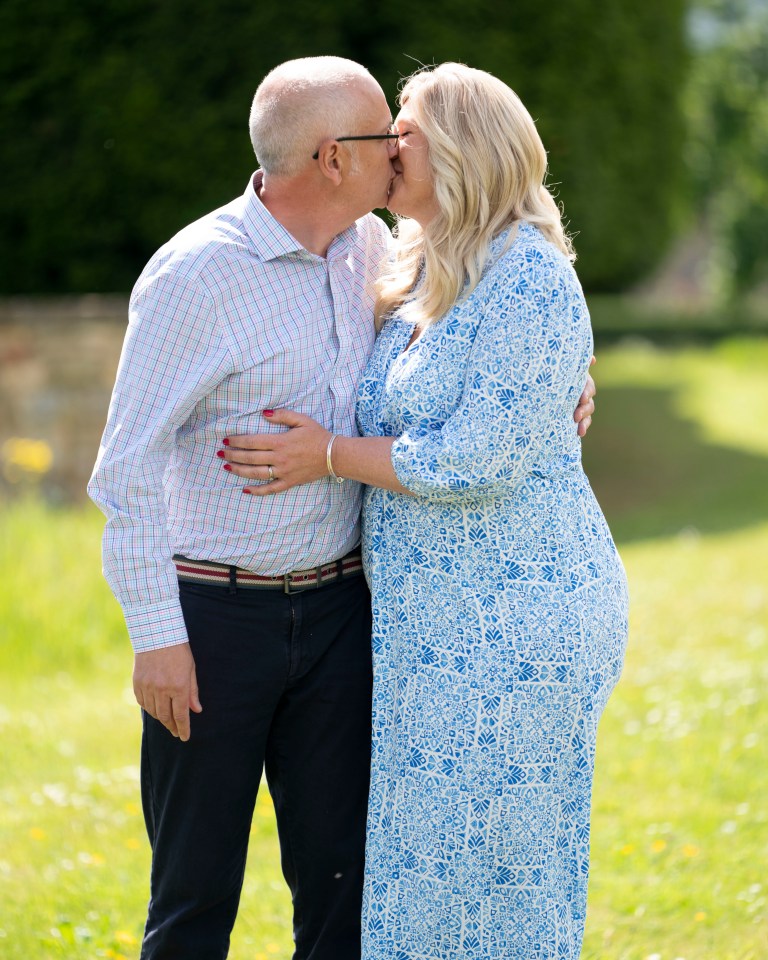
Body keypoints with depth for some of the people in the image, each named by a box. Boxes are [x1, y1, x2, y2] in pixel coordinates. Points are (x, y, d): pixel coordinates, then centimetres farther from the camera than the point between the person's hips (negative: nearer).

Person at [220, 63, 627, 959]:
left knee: (492, 866, -1)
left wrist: (330, 456, -14)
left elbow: (476, 462, -22)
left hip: (511, 625, -9)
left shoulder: (530, 282, -16)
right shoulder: (423, 281, 13)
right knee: (424, 858, 13)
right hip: (436, 621, 9)